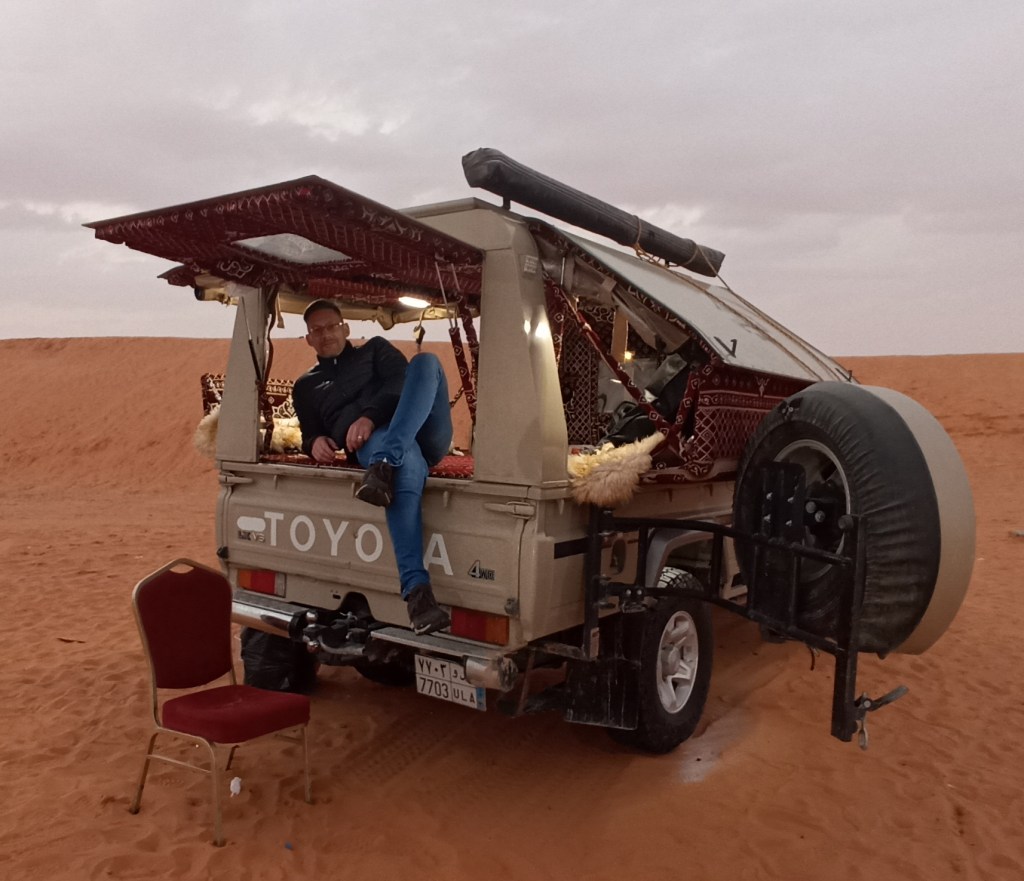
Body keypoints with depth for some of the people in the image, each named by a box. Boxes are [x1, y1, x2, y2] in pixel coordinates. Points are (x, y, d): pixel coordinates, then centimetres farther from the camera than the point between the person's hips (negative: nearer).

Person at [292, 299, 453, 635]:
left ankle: (386, 465, -46)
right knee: (407, 462, -42)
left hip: (424, 434, 2)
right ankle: (416, 590, -56)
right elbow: (310, 435, 28)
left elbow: (399, 381, 6)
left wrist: (370, 416, -14)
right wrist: (316, 443, 0)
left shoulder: (375, 348, 26)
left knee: (424, 362, -28)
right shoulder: (305, 387, 33)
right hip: (373, 443, -1)